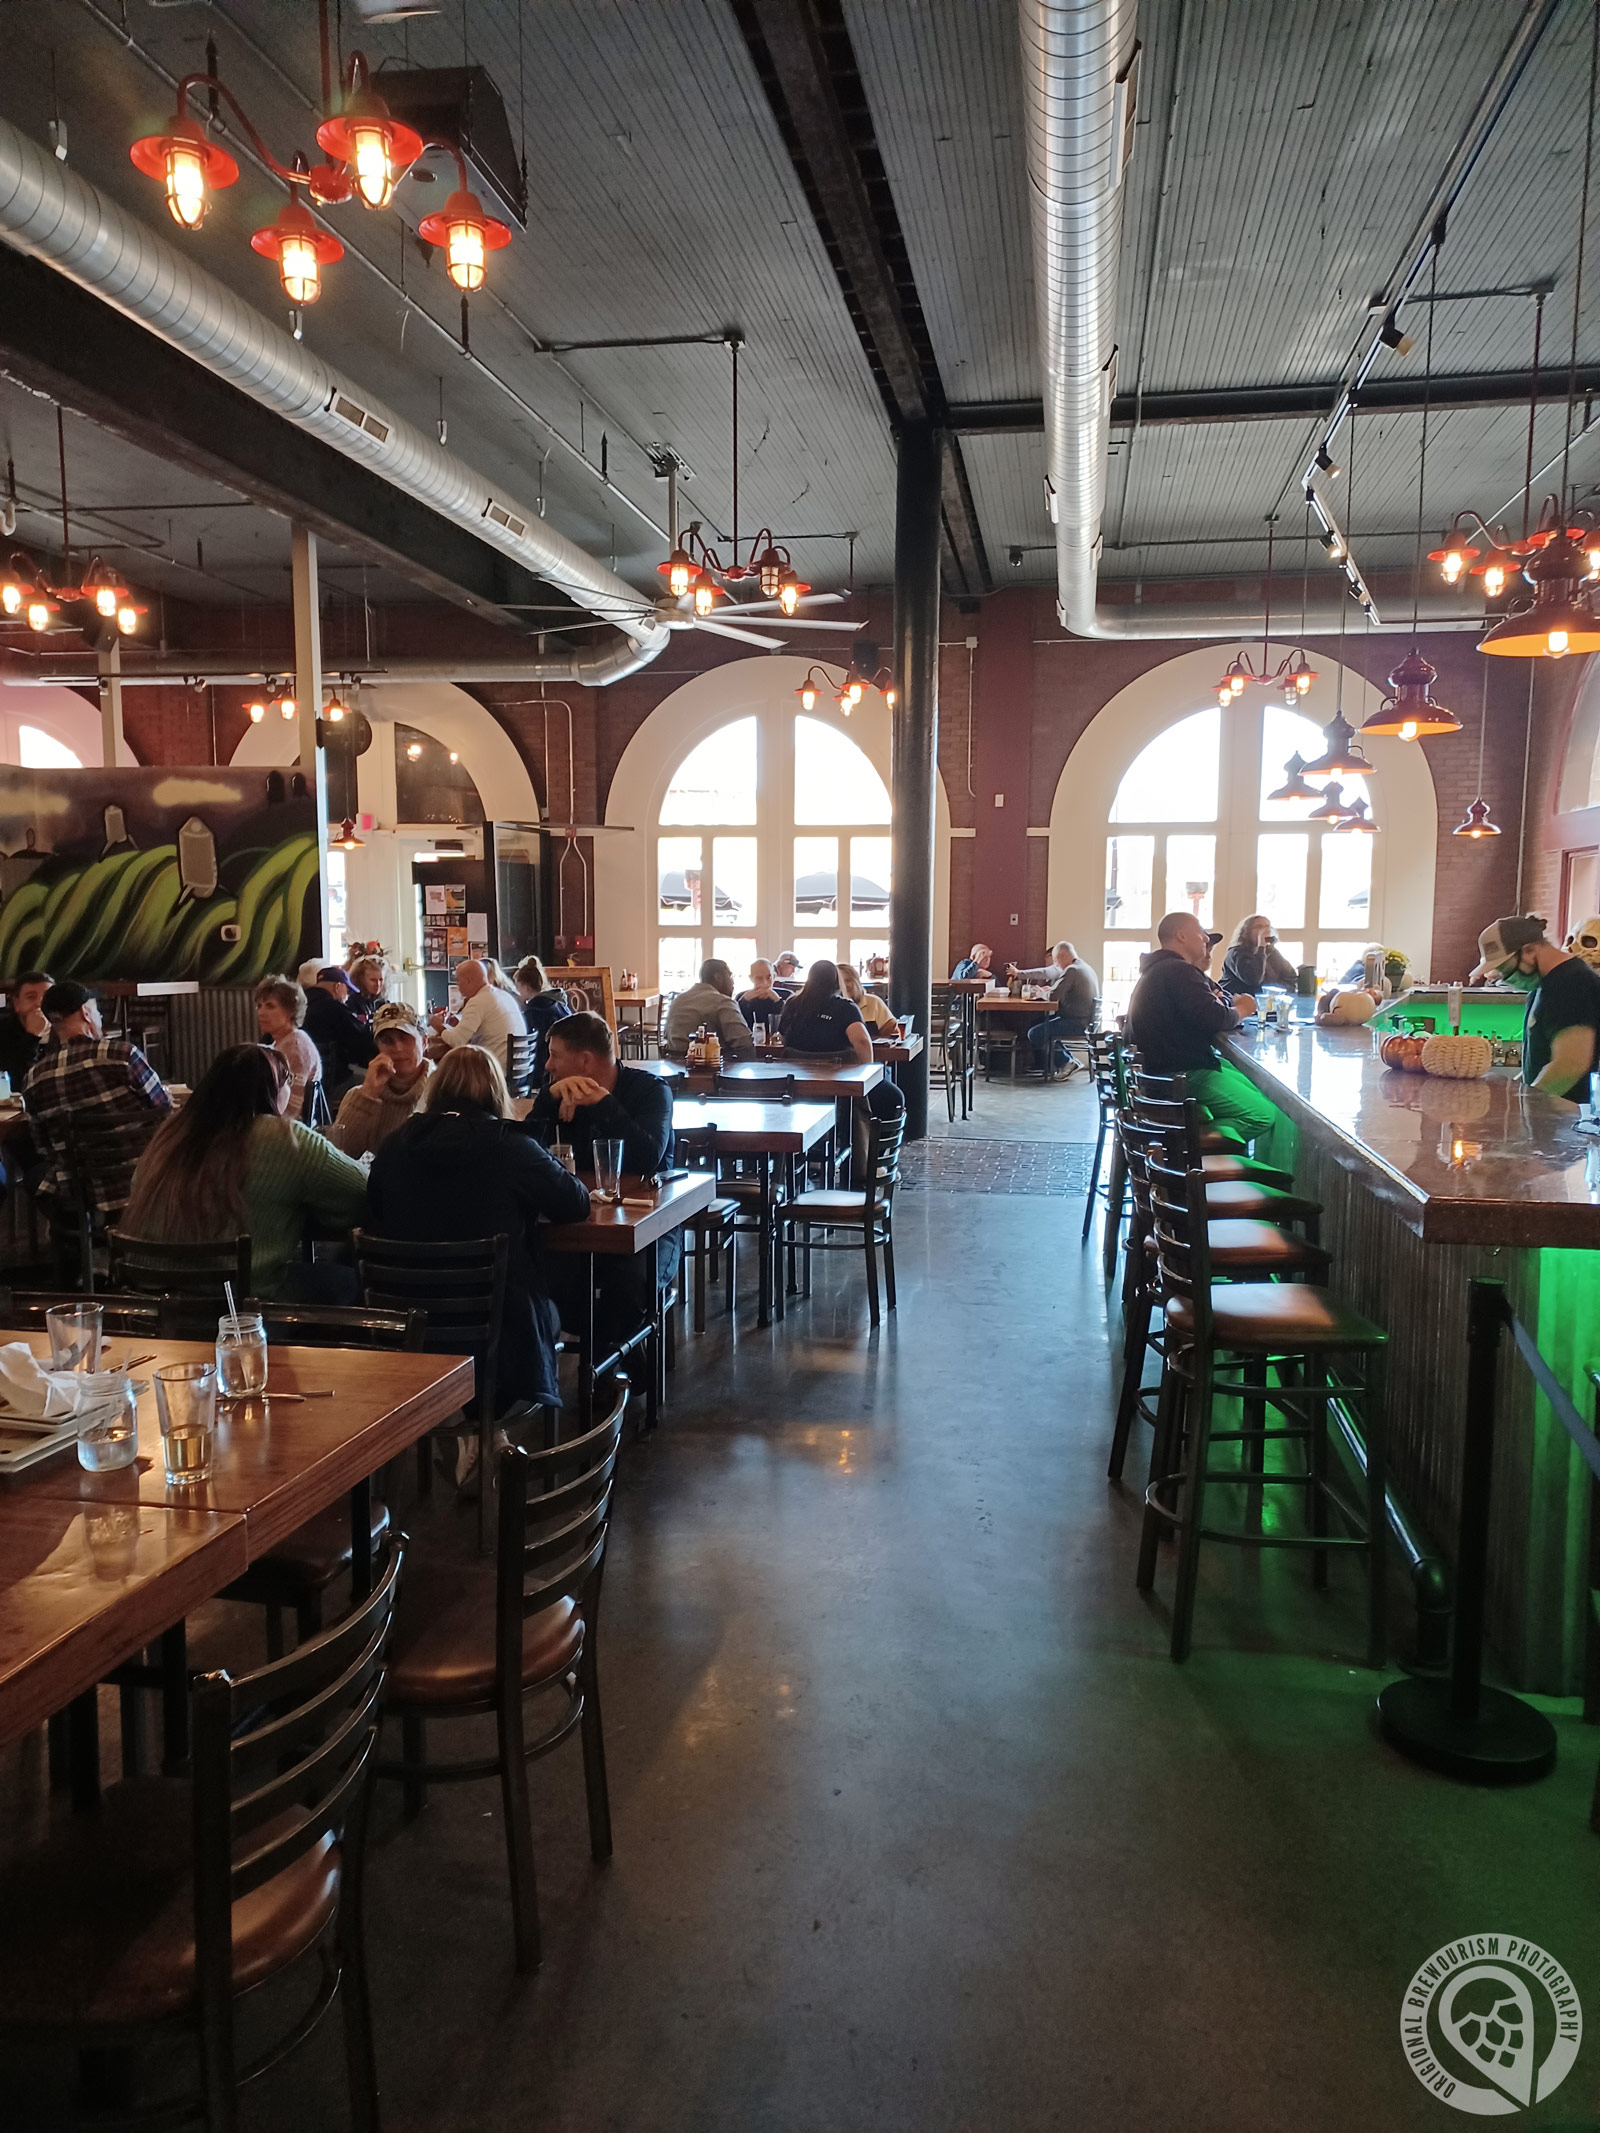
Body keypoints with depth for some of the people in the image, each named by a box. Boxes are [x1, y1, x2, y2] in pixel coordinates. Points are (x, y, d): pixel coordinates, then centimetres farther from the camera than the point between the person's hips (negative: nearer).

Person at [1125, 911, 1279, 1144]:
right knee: (1264, 1115, -15)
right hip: (1184, 1075, -11)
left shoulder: (1158, 970, 18)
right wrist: (1240, 1010, -4)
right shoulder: (1180, 971, -17)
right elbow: (1215, 1019, -24)